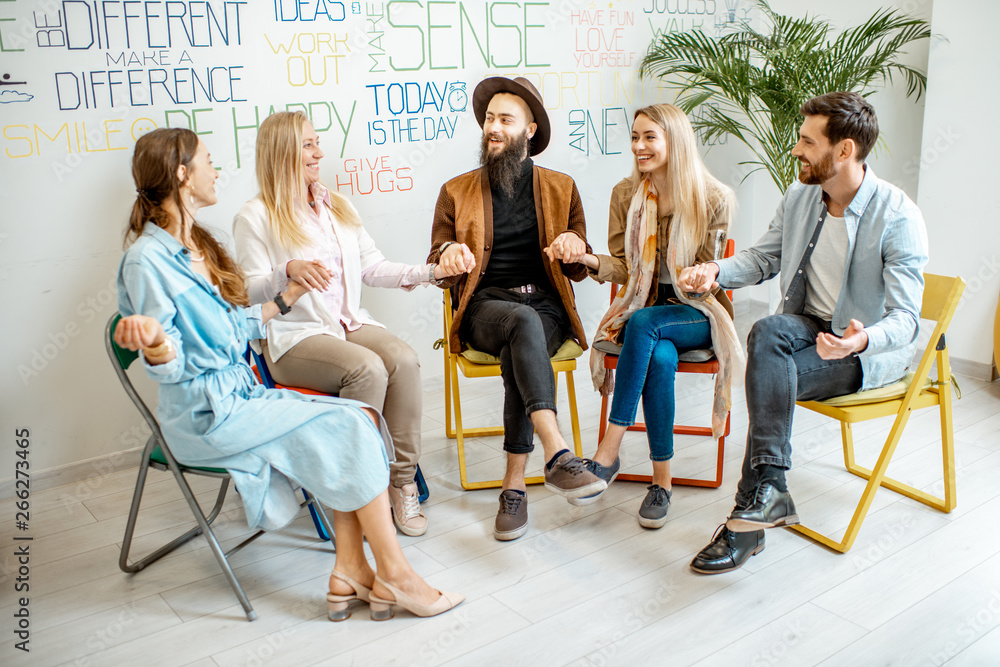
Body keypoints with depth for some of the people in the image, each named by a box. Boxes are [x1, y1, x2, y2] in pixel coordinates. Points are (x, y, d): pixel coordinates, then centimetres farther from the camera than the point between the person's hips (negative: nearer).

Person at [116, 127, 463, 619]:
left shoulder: (198, 246, 16)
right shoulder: (148, 260, -12)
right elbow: (170, 367, -17)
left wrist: (289, 296, 23)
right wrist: (151, 341, -39)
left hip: (241, 393, 9)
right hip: (207, 414, -9)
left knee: (361, 416, -11)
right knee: (348, 429, -18)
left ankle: (349, 571, -13)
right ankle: (394, 576, -10)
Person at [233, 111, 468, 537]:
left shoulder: (337, 206, 21)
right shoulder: (254, 218, 1)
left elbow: (372, 267, 16)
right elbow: (250, 291, -4)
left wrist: (429, 273, 3)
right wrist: (289, 270, -25)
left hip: (350, 324, 5)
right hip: (293, 337, -5)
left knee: (403, 359, -26)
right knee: (367, 368, -33)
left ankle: (402, 482, -20)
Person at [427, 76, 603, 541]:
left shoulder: (561, 189, 15)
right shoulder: (456, 192, 13)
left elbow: (578, 272, 13)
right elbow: (436, 270, 9)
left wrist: (574, 248, -13)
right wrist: (448, 254, -17)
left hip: (546, 307, 1)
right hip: (485, 307, -1)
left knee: (517, 355, -33)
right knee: (524, 324, -37)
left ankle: (514, 486, -27)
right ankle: (558, 455, -49)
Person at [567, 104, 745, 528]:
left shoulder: (713, 198, -5)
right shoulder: (625, 194, 3)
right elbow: (622, 266, 2)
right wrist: (591, 260, -21)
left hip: (696, 311, -2)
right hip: (644, 307, 2)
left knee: (644, 323, -36)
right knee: (660, 358, -34)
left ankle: (608, 454, -33)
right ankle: (661, 480, -24)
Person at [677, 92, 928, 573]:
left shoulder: (898, 217, -17)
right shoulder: (799, 196, 2)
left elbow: (905, 319, -20)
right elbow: (762, 259, 15)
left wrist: (863, 340, -43)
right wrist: (716, 271, -7)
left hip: (873, 349, -5)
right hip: (808, 329, 5)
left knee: (770, 375, -31)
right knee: (768, 332, -32)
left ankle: (756, 498, -23)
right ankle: (769, 492, -38)